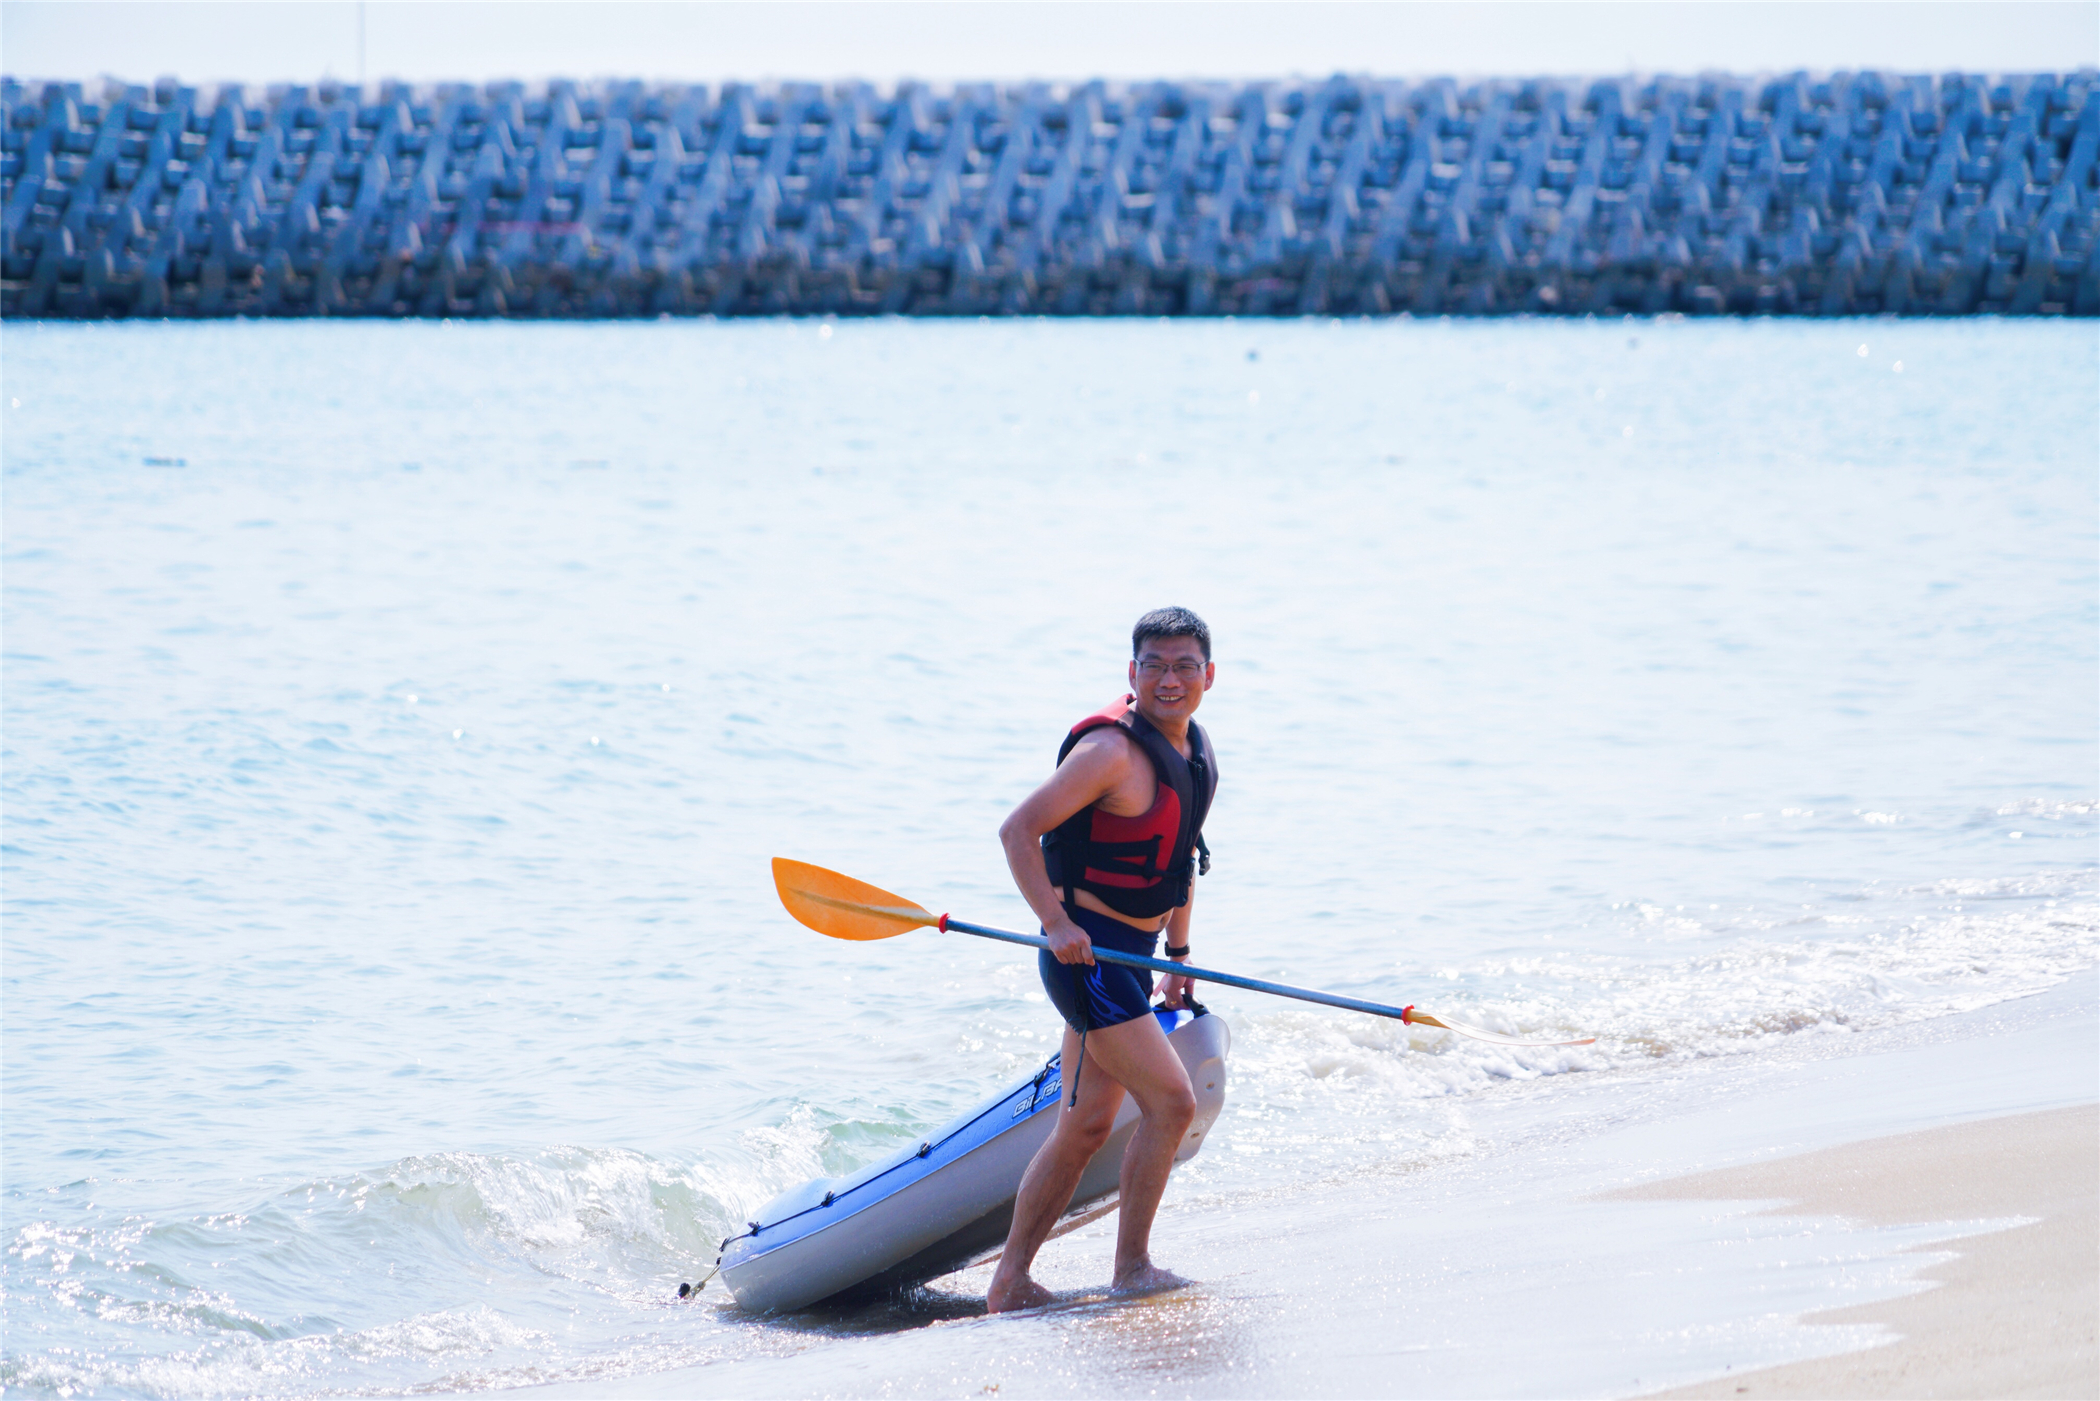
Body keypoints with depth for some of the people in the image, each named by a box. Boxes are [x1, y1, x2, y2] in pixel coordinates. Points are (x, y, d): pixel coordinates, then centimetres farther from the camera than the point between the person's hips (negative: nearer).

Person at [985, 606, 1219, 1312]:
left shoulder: (1195, 751, 10)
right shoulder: (1112, 750, -19)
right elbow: (1018, 830, -20)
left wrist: (1179, 951, 24)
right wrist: (1057, 924, -26)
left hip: (1127, 960, 9)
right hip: (1087, 955, -9)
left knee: (1085, 1127, 11)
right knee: (1170, 1102, -12)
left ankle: (1010, 1281, 17)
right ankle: (1132, 1267, -1)